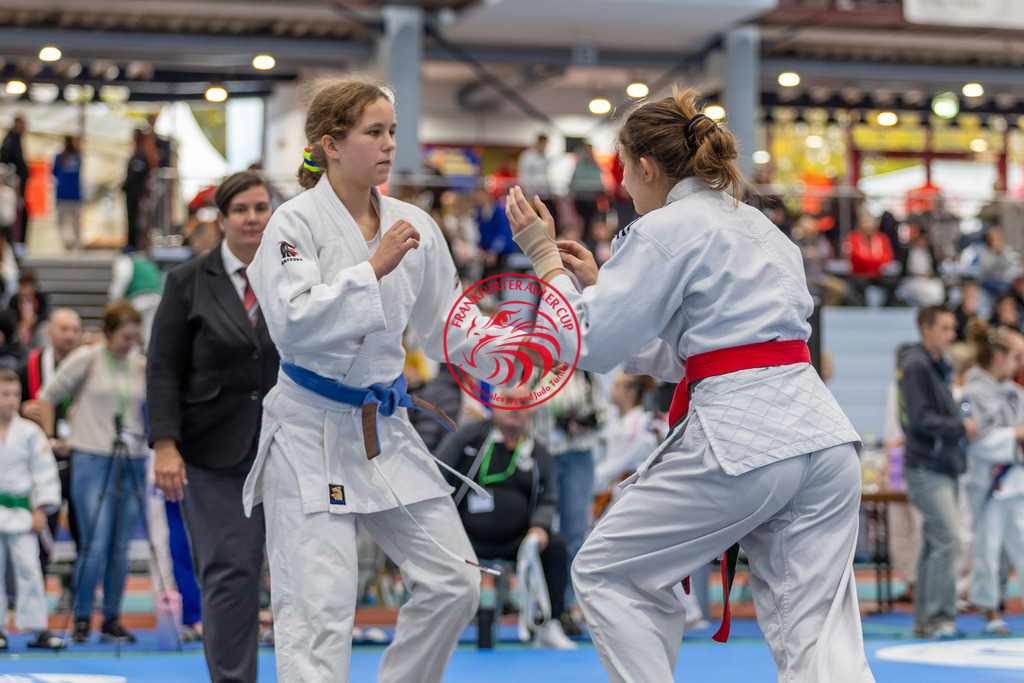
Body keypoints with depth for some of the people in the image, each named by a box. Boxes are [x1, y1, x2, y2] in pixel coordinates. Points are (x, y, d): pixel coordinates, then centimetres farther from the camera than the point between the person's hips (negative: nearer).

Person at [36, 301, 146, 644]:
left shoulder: (141, 365, 10)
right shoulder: (86, 359, -1)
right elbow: (48, 396, 6)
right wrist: (51, 437, 4)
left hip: (132, 462, 4)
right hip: (92, 460, -4)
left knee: (120, 548, 4)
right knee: (96, 545, -10)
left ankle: (112, 620, 13)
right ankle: (81, 619, 2)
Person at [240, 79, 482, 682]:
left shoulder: (413, 226, 5)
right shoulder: (297, 222, -10)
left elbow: (449, 328, 14)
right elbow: (292, 322, -25)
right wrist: (373, 267, -26)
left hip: (385, 427, 6)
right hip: (312, 430, -6)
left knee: (453, 584, 6)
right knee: (320, 605, -11)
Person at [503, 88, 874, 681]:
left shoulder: (663, 231, -1)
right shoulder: (759, 227, 25)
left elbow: (591, 346, -1)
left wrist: (545, 258, 10)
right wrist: (597, 282, 31)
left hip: (738, 436, -8)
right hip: (822, 431, 8)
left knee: (608, 574, 12)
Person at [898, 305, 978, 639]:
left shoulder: (937, 367, 18)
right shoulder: (915, 366, -12)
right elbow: (920, 418, -18)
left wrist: (962, 426, 5)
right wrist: (961, 427, -12)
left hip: (943, 467, 10)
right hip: (926, 469, -10)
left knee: (934, 543, 11)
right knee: (946, 539, -15)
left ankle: (925, 619, 15)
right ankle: (939, 617, -12)